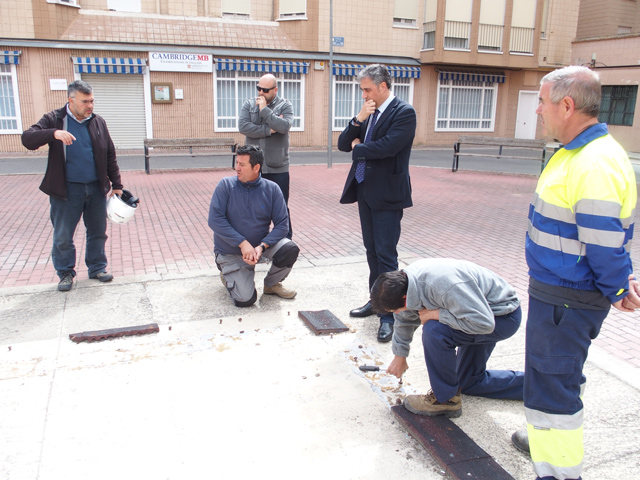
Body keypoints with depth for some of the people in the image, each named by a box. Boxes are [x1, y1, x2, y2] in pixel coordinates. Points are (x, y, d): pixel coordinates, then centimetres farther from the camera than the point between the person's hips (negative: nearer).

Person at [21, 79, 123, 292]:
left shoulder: (98, 122, 7)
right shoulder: (54, 120, -3)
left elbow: (110, 156, 11)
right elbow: (28, 139, -16)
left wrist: (116, 185, 8)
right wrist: (54, 133, -33)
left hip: (96, 188, 3)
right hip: (66, 190, -3)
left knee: (98, 232, 12)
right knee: (63, 236, 5)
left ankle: (97, 268, 28)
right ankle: (65, 273, 22)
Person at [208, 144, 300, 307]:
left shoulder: (271, 189, -7)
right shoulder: (226, 185, -10)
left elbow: (282, 224, -10)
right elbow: (215, 220, -17)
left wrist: (261, 247, -25)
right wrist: (243, 243, -24)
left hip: (261, 244, 3)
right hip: (231, 251, -2)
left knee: (290, 249, -25)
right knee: (245, 300, -17)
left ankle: (271, 284, 5)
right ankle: (228, 274, 18)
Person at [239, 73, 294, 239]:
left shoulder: (285, 106, 0)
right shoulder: (249, 104, 6)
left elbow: (284, 126, -20)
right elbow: (243, 126, -11)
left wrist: (264, 109, -14)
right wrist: (269, 130, -14)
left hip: (278, 167, -2)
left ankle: (286, 238, 22)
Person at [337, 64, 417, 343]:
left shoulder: (404, 113, -11)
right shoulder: (368, 113, 12)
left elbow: (387, 146, -25)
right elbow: (344, 144, 7)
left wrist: (358, 148, -7)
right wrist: (358, 119, -9)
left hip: (387, 194, -8)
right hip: (365, 191, 8)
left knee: (386, 254, -5)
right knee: (372, 251, 16)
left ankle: (389, 315, 4)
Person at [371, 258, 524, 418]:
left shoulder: (445, 286, -39)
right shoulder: (405, 278, -12)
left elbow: (484, 323, -38)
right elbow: (404, 320, 7)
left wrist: (435, 314, -32)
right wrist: (400, 355, 18)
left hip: (504, 317, -9)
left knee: (434, 329, -31)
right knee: (469, 382, 18)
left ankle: (446, 398, -13)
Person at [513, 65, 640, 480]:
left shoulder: (594, 166, -27)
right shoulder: (581, 152, 9)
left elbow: (604, 245, -23)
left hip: (566, 301, -11)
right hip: (557, 292, 11)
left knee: (551, 384, 1)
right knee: (561, 375, 27)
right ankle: (553, 439, 48)